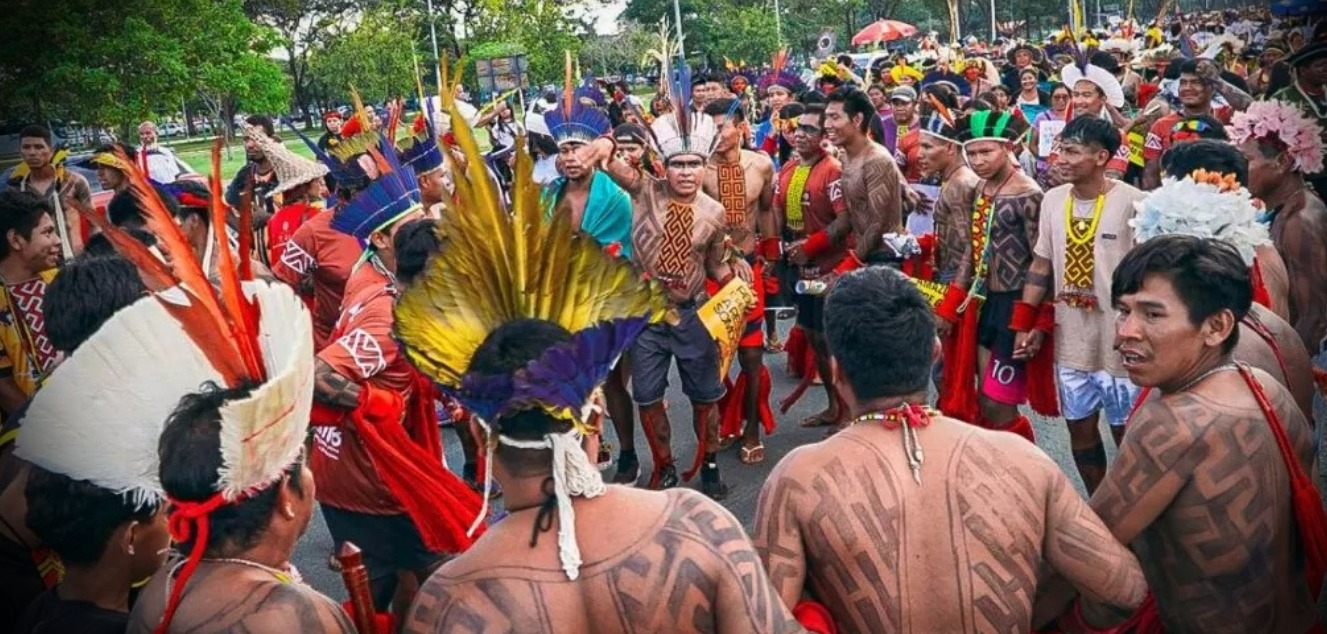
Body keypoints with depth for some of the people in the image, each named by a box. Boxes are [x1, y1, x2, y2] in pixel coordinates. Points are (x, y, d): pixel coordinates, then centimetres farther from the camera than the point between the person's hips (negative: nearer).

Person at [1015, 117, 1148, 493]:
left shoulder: (1133, 203, -13)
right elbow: (1041, 265, 10)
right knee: (1080, 428, 16)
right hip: (1070, 339, 5)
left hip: (1121, 340, -5)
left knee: (1127, 432, 7)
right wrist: (1025, 325, 8)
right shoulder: (1053, 199, 4)